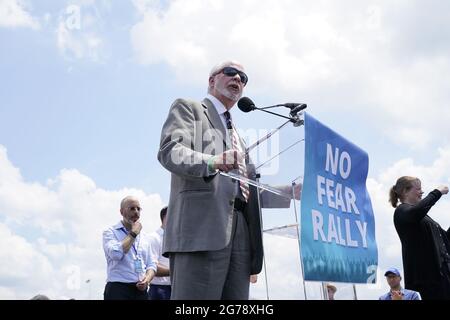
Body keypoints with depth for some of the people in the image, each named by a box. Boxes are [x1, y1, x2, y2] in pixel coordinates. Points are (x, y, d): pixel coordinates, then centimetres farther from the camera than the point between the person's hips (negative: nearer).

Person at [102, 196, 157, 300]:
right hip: (118, 289, -5)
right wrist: (133, 233, -5)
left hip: (141, 290, 6)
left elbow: (151, 265, 18)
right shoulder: (111, 232, 2)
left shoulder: (144, 238, 19)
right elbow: (116, 254, -18)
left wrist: (147, 279, -5)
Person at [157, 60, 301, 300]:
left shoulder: (237, 135, 33)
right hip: (201, 228, -7)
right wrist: (212, 161, -26)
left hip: (241, 233, 7)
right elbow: (169, 151, -7)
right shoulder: (188, 108, 13)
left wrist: (294, 191, 15)